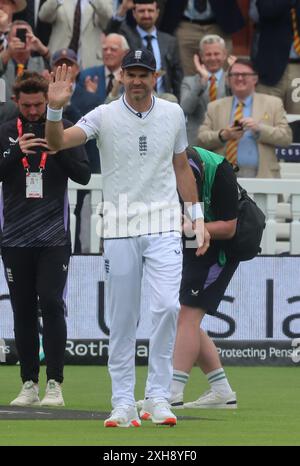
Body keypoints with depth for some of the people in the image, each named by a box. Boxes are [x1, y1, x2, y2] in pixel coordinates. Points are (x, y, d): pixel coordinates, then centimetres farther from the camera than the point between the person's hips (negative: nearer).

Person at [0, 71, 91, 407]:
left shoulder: (64, 130, 4)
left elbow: (83, 175, -1)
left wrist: (59, 149, -16)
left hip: (54, 237, -2)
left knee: (51, 304, -12)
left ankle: (54, 383, -9)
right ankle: (29, 384, 9)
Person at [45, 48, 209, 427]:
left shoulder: (173, 114, 6)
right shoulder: (104, 116, -2)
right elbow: (57, 142, -15)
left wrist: (197, 217, 13)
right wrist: (54, 109, -34)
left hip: (163, 228, 1)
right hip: (119, 230, -1)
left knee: (167, 306, -15)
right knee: (122, 320, 1)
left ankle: (158, 396, -6)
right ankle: (123, 404, 7)